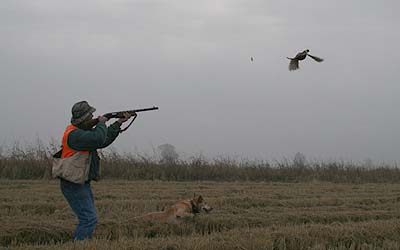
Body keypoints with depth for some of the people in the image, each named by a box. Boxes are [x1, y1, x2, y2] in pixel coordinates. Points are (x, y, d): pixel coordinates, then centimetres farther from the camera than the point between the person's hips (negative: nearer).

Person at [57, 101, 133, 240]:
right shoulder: (74, 134, -20)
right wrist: (101, 123, -12)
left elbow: (104, 140, 22)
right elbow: (98, 139, -32)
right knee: (89, 219, -14)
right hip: (74, 185, -11)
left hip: (82, 184, 11)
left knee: (88, 218, 16)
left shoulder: (83, 131, 12)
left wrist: (119, 123, 17)